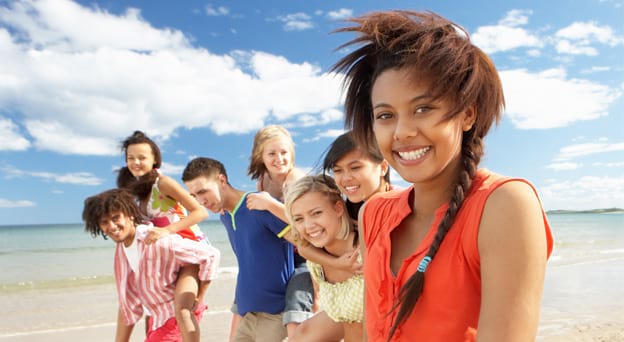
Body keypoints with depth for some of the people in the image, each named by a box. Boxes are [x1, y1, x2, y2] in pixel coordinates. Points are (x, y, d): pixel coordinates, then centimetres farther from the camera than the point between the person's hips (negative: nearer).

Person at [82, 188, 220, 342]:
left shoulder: (159, 241, -27)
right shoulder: (120, 250, 0)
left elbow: (211, 255, -27)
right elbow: (129, 305, 10)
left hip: (178, 317, -8)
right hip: (157, 319, 8)